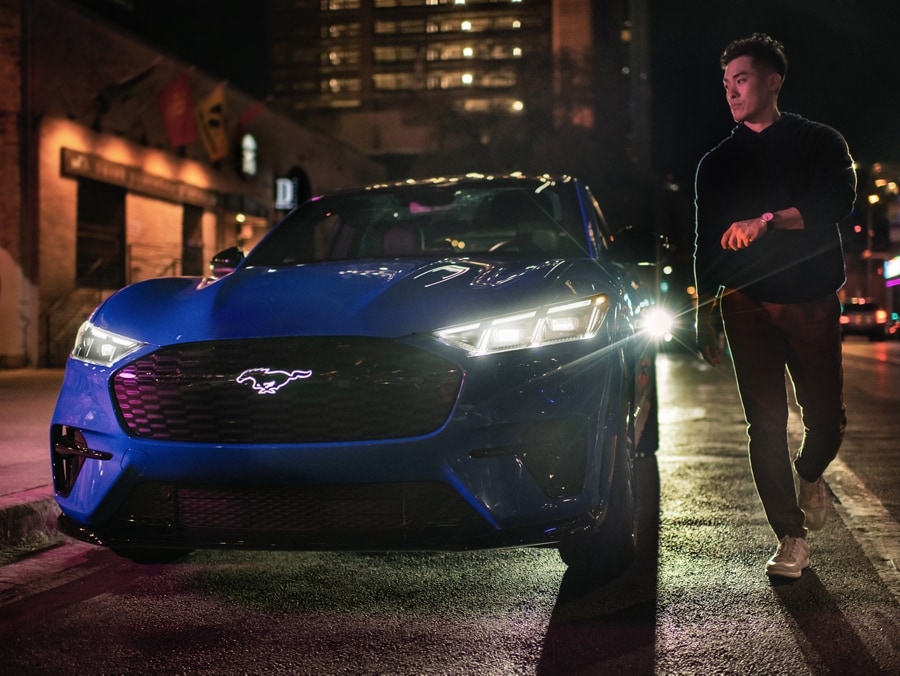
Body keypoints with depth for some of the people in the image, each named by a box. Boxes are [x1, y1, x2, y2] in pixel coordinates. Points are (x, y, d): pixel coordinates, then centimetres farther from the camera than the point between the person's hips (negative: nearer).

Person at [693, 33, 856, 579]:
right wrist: (705, 316, 8)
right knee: (766, 425, -4)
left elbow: (839, 198, -13)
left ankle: (810, 475, 33)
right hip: (748, 305, 2)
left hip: (813, 303, -1)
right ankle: (792, 539, 2)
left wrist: (768, 220, -24)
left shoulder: (818, 142, 7)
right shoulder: (717, 163, 15)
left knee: (827, 418, -1)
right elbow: (706, 245, 15)